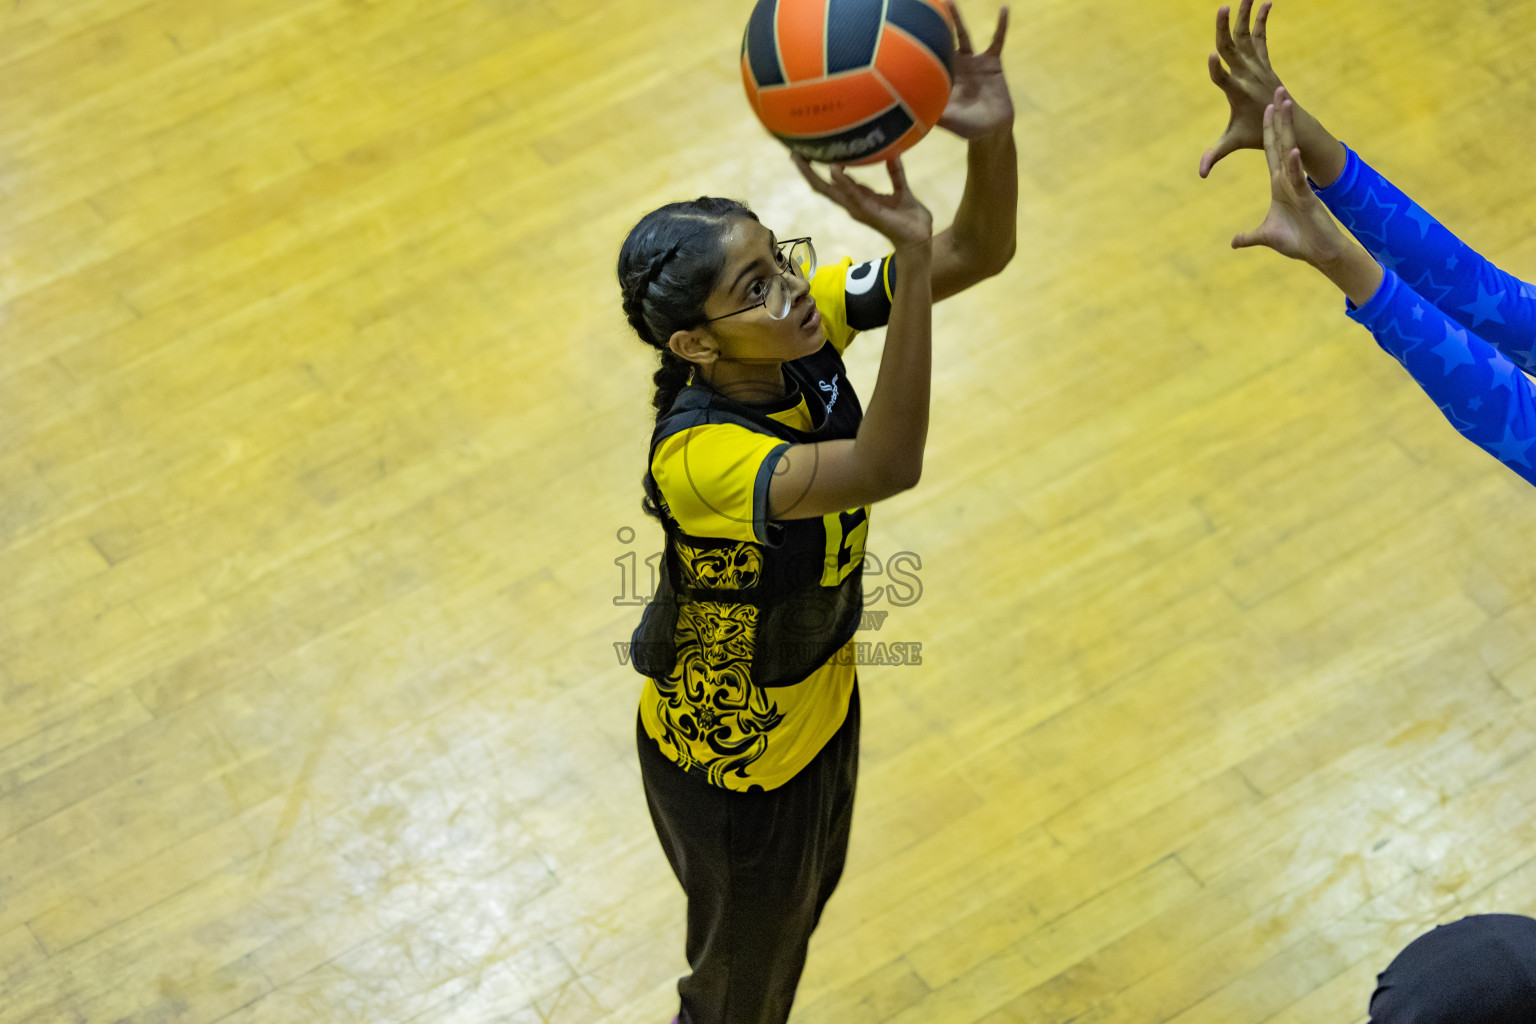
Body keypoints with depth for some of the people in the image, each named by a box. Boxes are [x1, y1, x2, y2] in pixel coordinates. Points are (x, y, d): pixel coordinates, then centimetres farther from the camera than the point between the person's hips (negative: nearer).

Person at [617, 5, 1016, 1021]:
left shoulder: (806, 321, -21)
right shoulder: (699, 456, -42)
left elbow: (979, 253, -21)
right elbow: (888, 466, -57)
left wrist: (991, 135, -43)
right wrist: (910, 255, -67)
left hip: (815, 700, 7)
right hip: (732, 764, -7)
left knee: (801, 909, 35)